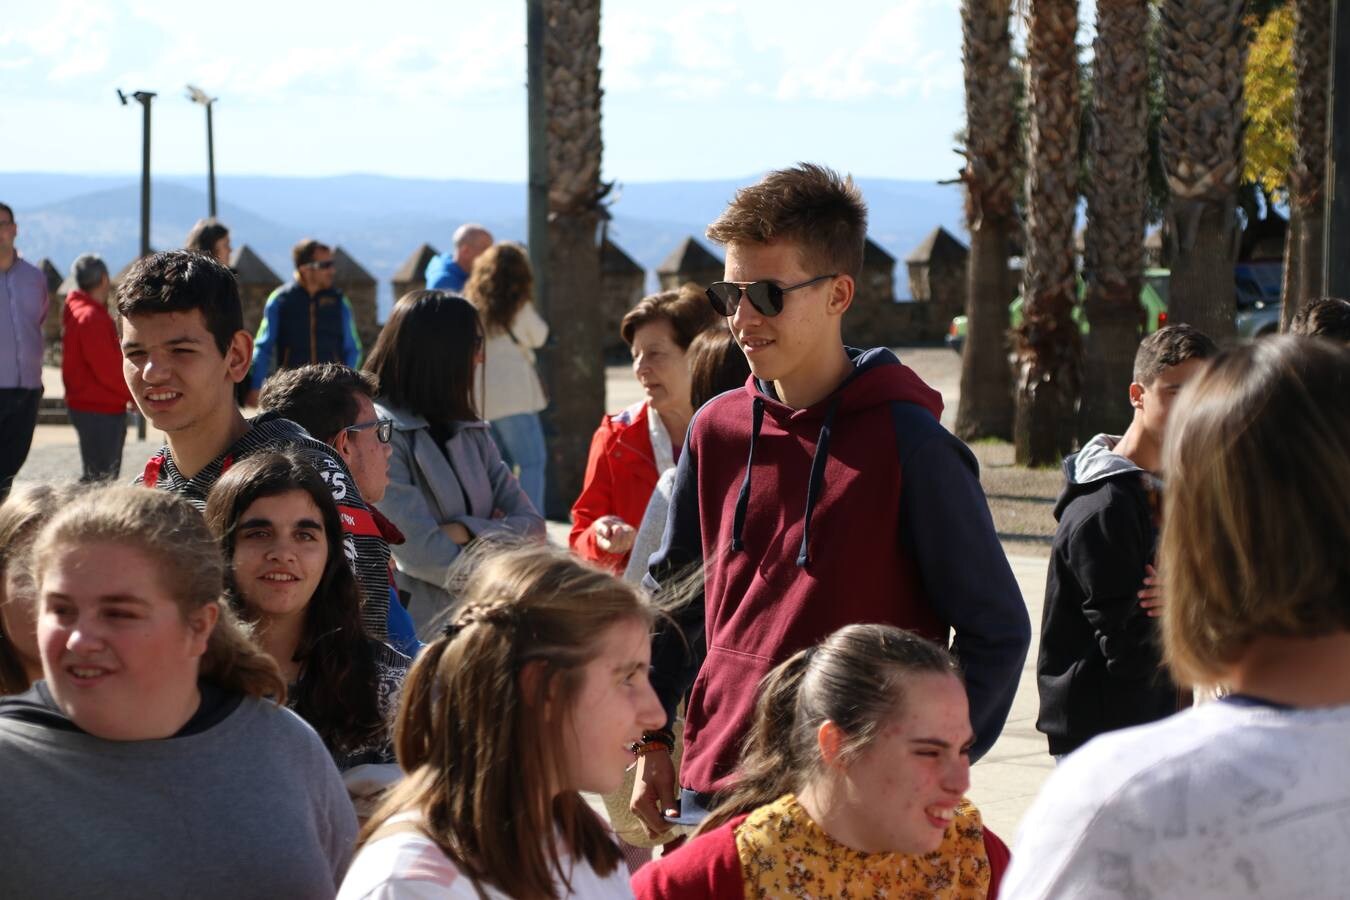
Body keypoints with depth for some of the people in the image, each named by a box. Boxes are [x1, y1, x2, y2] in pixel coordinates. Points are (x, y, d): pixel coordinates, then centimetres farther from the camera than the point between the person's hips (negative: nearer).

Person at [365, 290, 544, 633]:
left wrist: (467, 532, -9)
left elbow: (532, 525, 7)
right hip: (417, 630, -6)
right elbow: (420, 552, -14)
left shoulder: (472, 433, 16)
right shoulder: (381, 433, -6)